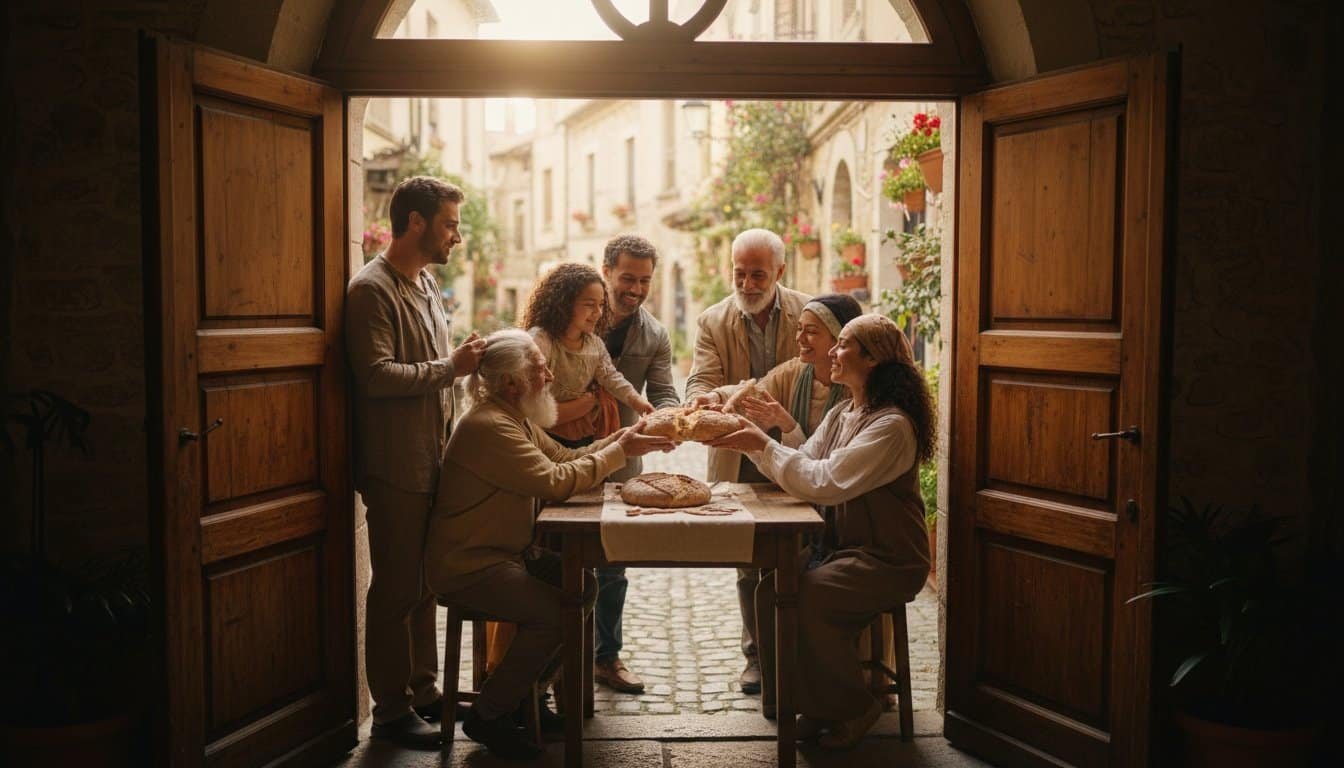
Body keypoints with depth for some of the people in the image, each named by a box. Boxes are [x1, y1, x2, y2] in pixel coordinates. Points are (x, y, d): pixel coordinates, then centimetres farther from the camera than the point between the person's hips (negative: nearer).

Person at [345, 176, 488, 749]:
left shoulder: (426, 284, 16)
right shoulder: (372, 289, -13)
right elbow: (377, 375, -22)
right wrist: (452, 367, -19)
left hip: (432, 461, 9)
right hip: (395, 467, -9)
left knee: (425, 582, 16)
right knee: (396, 589, 0)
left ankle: (423, 690, 27)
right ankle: (391, 709, 12)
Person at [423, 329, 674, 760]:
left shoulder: (517, 420, 12)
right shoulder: (489, 426, -23)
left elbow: (567, 459, 9)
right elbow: (555, 482, -28)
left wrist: (619, 440, -6)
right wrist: (618, 452, -20)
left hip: (507, 552, 11)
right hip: (468, 565, -11)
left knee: (583, 587, 2)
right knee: (555, 611, -23)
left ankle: (524, 690, 16)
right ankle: (487, 715, -6)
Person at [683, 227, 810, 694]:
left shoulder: (808, 314, -2)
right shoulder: (713, 322, 0)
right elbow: (702, 379, -10)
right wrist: (701, 398, -34)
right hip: (740, 460, 1)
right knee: (749, 563, 11)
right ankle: (757, 655, 24)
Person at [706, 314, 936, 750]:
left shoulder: (891, 426, -19)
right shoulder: (841, 416, 11)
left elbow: (824, 482, -26)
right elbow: (802, 466, 5)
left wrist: (763, 446, -22)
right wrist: (753, 443, -8)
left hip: (888, 559, -8)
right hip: (840, 546, 8)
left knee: (808, 598, -27)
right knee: (771, 591, -13)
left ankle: (853, 709, -4)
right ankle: (814, 702, 5)